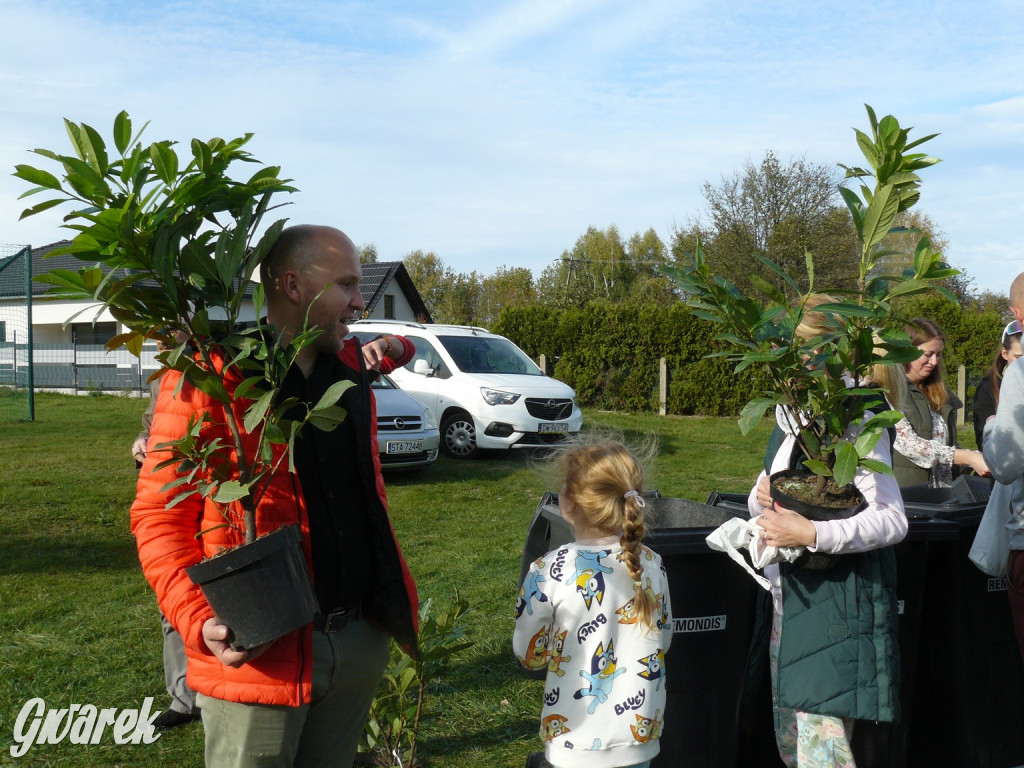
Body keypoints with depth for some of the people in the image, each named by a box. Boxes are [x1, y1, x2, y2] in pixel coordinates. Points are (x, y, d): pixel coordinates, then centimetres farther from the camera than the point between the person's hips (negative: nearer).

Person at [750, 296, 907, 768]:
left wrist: (811, 534, -28)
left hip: (836, 607, -8)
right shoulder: (791, 416, 12)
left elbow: (893, 519, -19)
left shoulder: (854, 420, -13)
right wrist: (761, 498, -4)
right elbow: (762, 499, 19)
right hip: (788, 603, 8)